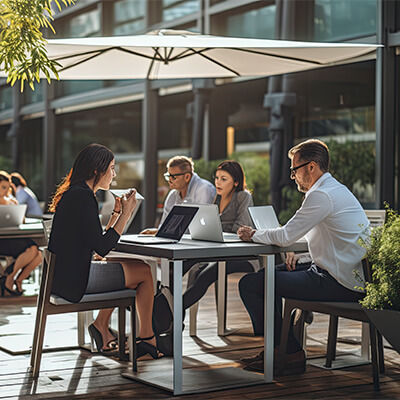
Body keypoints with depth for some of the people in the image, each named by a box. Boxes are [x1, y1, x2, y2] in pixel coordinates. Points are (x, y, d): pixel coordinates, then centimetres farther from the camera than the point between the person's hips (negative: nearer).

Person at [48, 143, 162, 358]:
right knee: (145, 272, 3)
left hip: (64, 274, 10)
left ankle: (102, 325, 22)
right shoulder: (83, 197, -17)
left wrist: (116, 213, 14)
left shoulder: (73, 193, 14)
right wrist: (126, 214, -13)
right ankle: (146, 338, 15)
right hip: (75, 279, -10)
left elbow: (96, 240, 19)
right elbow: (102, 248, -20)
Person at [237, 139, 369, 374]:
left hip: (339, 283, -11)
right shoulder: (337, 189, 16)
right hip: (351, 276, 11)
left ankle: (290, 354, -2)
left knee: (250, 284, -11)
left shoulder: (322, 195, -18)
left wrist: (254, 235, -1)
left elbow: (286, 236, -18)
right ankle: (278, 346, 27)